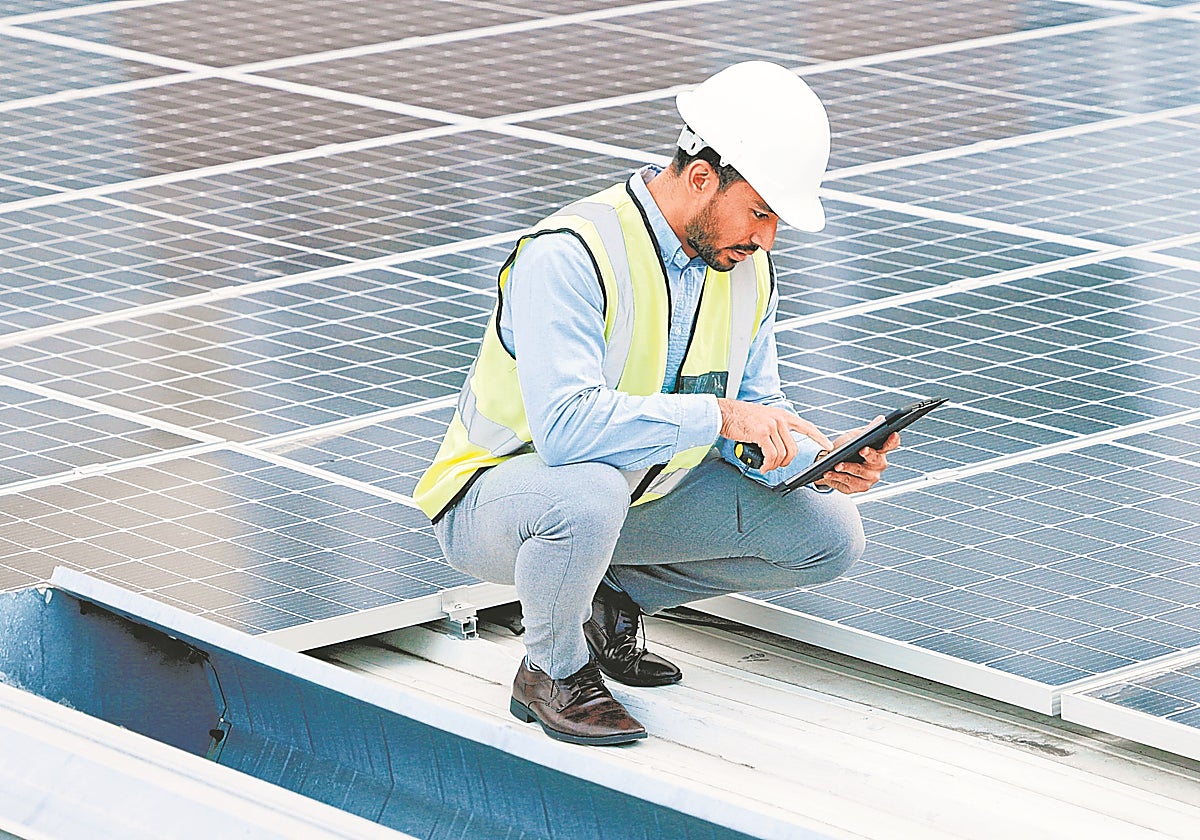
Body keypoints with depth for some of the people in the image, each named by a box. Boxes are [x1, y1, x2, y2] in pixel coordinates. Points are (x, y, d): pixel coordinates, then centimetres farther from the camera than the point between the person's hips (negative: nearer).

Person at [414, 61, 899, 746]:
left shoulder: (747, 268, -4)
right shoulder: (569, 256, -29)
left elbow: (755, 411, 3)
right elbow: (565, 423, -41)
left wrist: (818, 460, -19)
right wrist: (717, 413, -41)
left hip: (640, 490, 7)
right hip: (498, 493, -7)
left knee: (831, 536, -4)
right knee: (589, 492, -42)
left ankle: (612, 600, 11)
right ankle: (553, 673, -13)